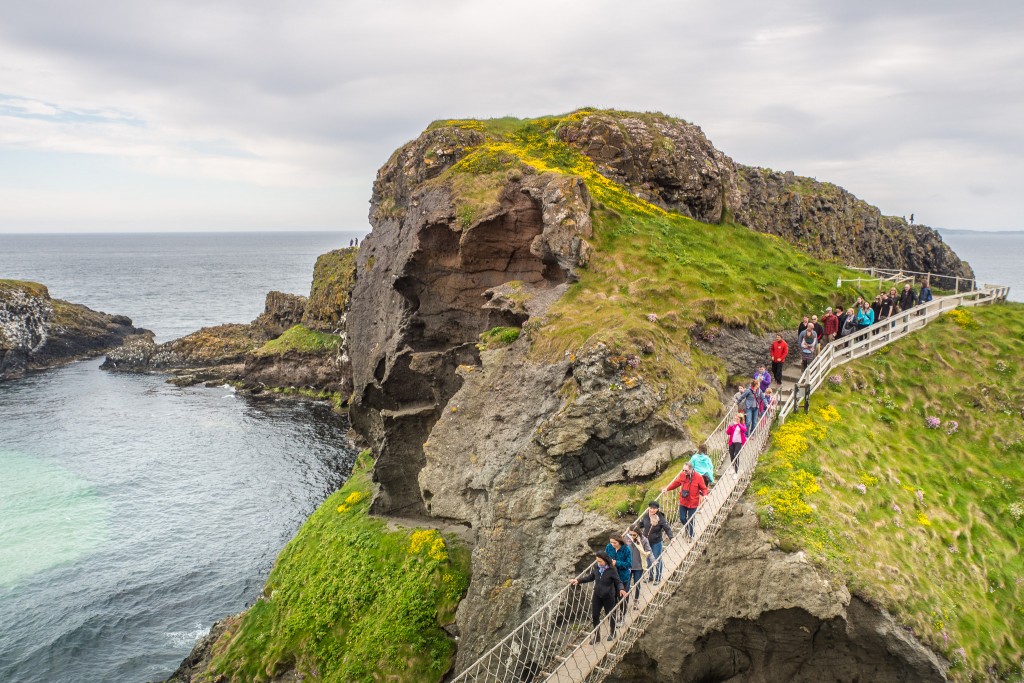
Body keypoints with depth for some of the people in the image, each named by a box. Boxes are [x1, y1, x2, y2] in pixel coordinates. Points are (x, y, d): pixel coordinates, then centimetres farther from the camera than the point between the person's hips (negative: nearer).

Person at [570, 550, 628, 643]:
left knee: (610, 615, 17)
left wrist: (621, 589, -35)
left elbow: (618, 582, -14)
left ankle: (612, 633, 43)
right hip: (597, 596, 4)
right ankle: (596, 635, 28)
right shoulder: (595, 567, -11)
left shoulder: (611, 570, -23)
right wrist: (578, 580, 0)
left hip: (608, 597, -4)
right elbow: (590, 577, 6)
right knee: (594, 616, 8)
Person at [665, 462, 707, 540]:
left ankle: (690, 535, 32)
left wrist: (705, 495, -30)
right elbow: (676, 483, 6)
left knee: (690, 520, 8)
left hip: (692, 503, -3)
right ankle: (686, 528, 46)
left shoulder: (698, 477, -19)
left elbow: (704, 488, -10)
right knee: (682, 518, 13)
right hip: (683, 502, 3)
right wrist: (667, 488, -1)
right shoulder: (682, 475, -10)